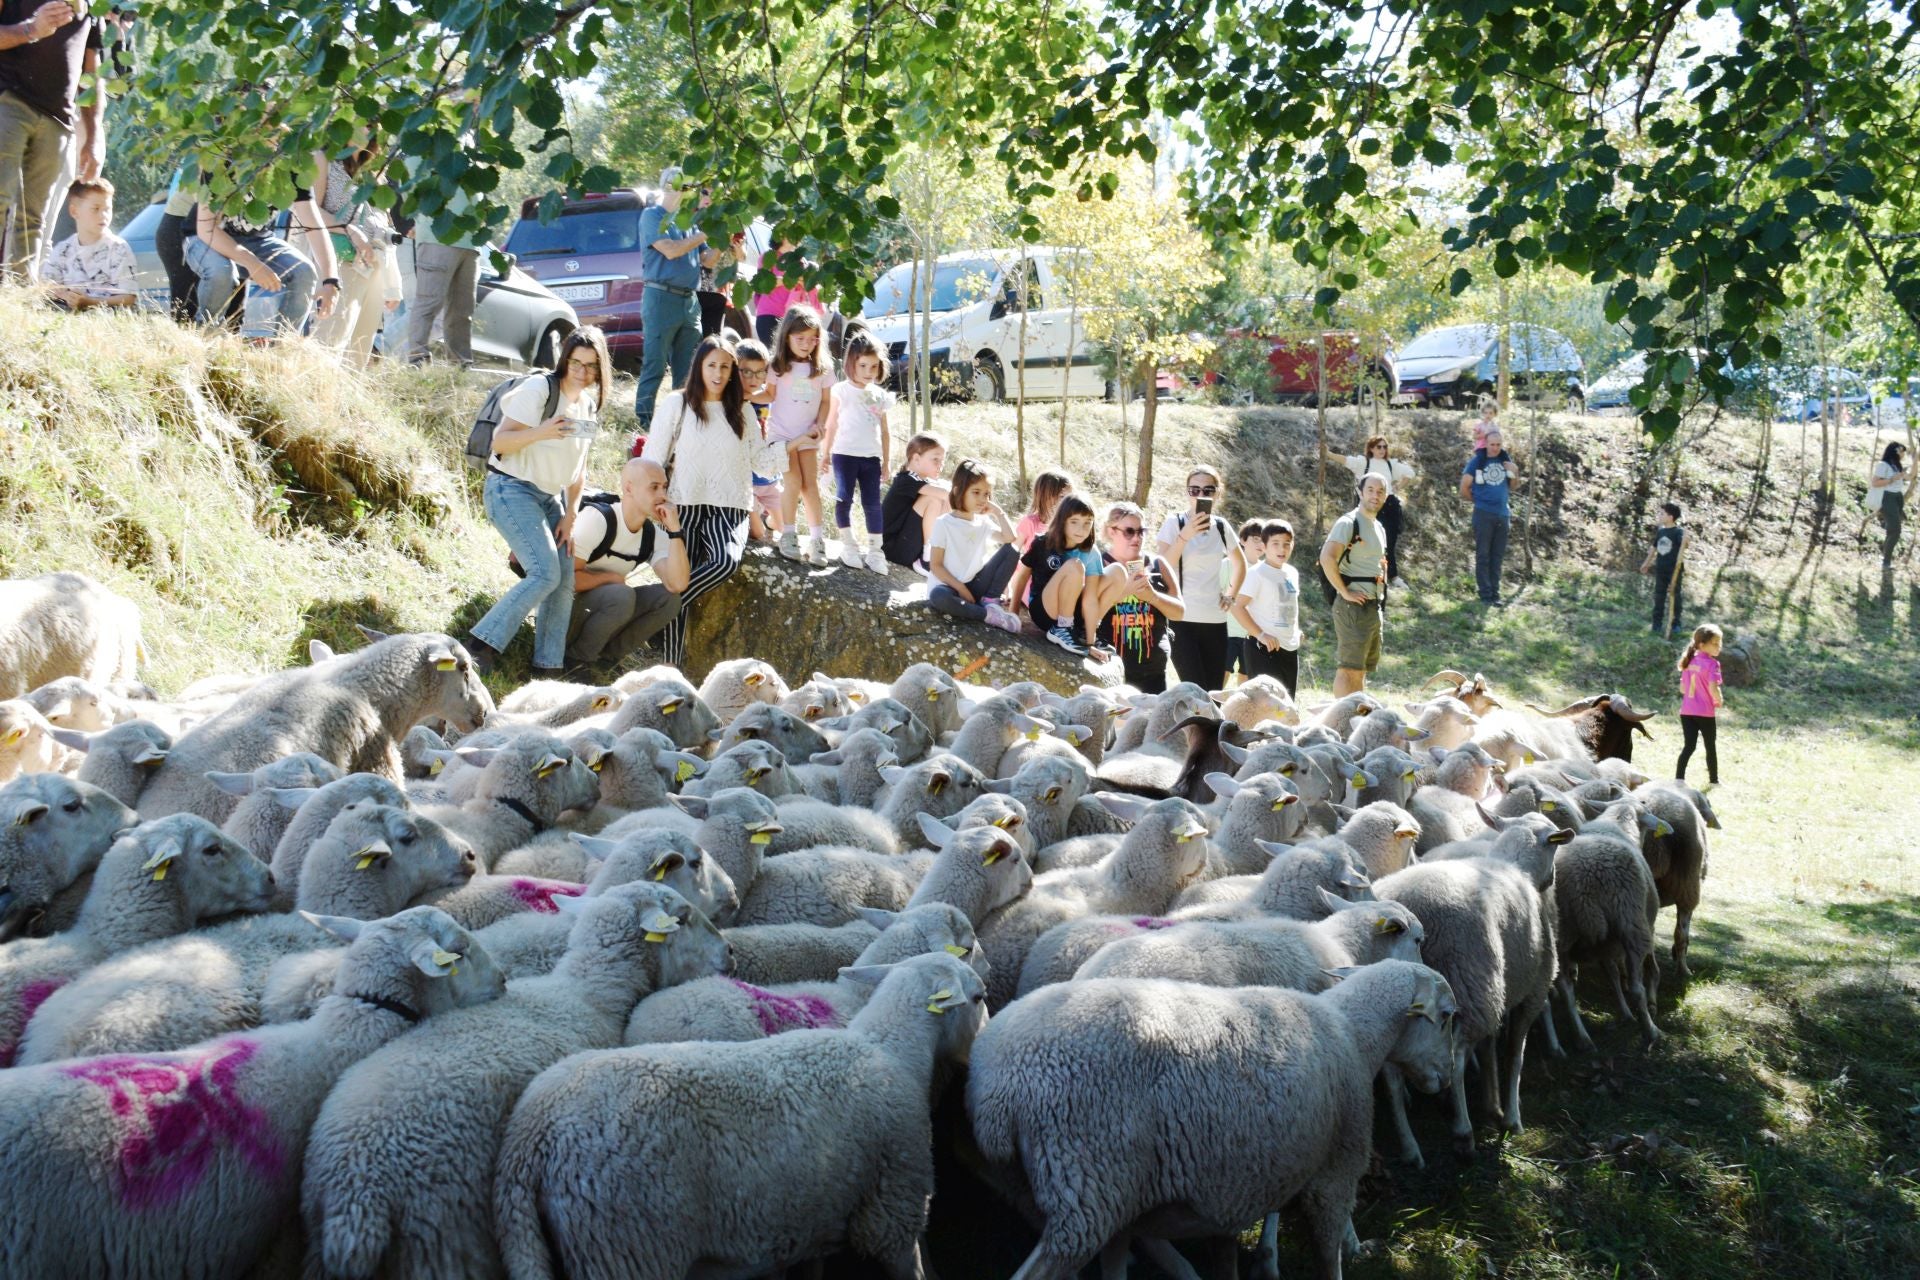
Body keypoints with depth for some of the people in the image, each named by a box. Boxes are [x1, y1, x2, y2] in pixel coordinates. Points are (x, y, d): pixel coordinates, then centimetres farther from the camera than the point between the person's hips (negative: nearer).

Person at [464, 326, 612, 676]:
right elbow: (499, 440, -17)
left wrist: (569, 516, 5)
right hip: (512, 489, -8)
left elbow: (578, 467, 12)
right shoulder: (539, 388, -14)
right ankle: (481, 646, -18)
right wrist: (540, 432, -35)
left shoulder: (591, 404, 8)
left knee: (566, 577, -1)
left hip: (550, 496, 8)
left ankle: (549, 667, 4)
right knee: (545, 573, -21)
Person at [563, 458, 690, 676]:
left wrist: (674, 529, -19)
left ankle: (605, 657, -4)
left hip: (599, 609, 7)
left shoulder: (654, 534, 0)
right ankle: (576, 659, -13)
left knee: (667, 599, -11)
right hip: (565, 605, -7)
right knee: (621, 595, -33)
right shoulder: (597, 519, -20)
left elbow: (677, 584, -16)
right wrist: (614, 578, -14)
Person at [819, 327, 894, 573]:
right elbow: (832, 425, 2)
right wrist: (825, 454, 1)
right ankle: (849, 546, 11)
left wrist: (886, 460, 10)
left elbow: (884, 431, 12)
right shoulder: (841, 391, -2)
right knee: (844, 499, -1)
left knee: (872, 503, 2)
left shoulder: (880, 395, 7)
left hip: (871, 457, 3)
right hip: (845, 454, -3)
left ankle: (874, 550, 6)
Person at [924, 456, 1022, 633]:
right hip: (949, 586, -4)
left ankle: (990, 601, -9)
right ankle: (989, 614, -28)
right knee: (938, 596, -41)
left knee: (1012, 551, -8)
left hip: (975, 585, 5)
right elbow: (935, 565, -10)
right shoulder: (944, 524, -8)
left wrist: (999, 512, -6)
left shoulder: (984, 522, 7)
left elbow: (1011, 540, -6)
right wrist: (960, 588, -16)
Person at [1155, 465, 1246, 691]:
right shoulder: (1174, 524, -3)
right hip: (1182, 619, -5)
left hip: (1215, 621, 5)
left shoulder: (1222, 527, 10)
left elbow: (1240, 564, 28)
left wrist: (1231, 595, 15)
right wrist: (1185, 535, -21)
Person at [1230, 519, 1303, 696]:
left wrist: (1296, 631, 13)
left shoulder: (1292, 573, 12)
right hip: (1265, 647, -8)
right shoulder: (1257, 573, -11)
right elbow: (1237, 607, -17)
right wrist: (1260, 635, -22)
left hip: (1290, 647, 8)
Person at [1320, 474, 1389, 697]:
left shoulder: (1379, 528, 17)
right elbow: (1327, 557, -25)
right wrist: (1344, 592, -20)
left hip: (1373, 606, 9)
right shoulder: (1348, 523, -11)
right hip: (1353, 605, -9)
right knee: (1348, 668, -10)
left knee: (1361, 670, 12)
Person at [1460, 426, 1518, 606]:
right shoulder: (1477, 461, -6)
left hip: (1503, 513, 4)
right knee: (1483, 556, 0)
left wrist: (1514, 473, -3)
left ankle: (1495, 594, 15)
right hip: (1483, 515, -4)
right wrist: (1478, 500, 6)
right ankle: (1485, 595, 2)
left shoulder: (1506, 459, 7)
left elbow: (1512, 486, 15)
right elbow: (1464, 488, -3)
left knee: (1497, 557, 9)